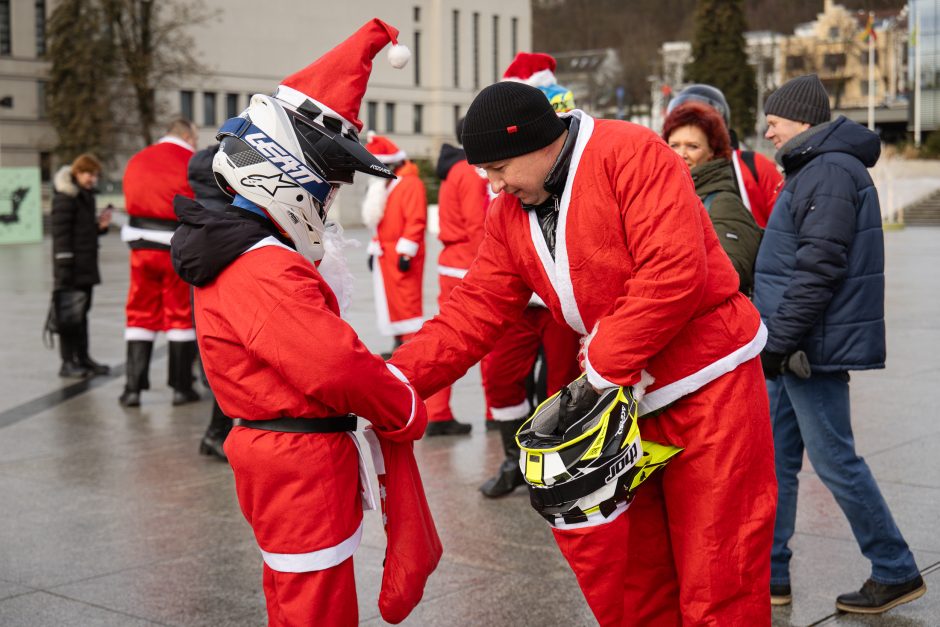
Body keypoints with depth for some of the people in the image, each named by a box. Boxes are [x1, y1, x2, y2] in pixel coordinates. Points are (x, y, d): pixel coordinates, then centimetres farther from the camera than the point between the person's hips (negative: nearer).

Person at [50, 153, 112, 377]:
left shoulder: (86, 195, 16)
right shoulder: (65, 197, -11)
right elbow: (60, 233, -16)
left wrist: (100, 225, 4)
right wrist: (64, 266, -20)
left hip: (86, 266, 9)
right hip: (71, 267, -9)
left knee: (82, 312, 14)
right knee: (70, 315, -5)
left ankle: (83, 358, 21)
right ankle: (67, 362, 0)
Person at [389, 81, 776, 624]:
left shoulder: (630, 155, -15)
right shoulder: (509, 214, 7)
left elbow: (674, 272, -24)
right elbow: (474, 312, 3)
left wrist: (602, 369, -20)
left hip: (709, 383, -7)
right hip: (626, 396, 7)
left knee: (718, 576, 0)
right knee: (608, 560, 11)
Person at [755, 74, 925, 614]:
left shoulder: (830, 172, -15)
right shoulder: (813, 170, 18)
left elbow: (818, 269, -22)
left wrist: (781, 340, -21)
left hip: (815, 346, -10)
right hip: (795, 347, 10)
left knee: (835, 460, -3)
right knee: (775, 458, 12)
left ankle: (897, 573, 10)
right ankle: (769, 575, 19)